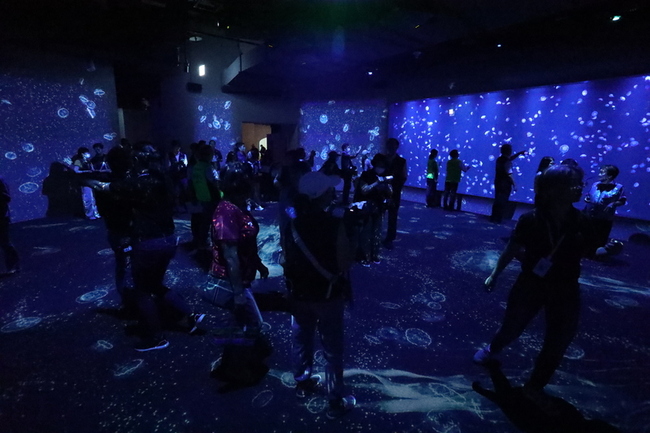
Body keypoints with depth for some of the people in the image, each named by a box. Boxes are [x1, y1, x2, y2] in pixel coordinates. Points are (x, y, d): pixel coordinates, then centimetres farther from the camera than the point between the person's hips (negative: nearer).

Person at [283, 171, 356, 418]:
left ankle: (303, 383, 46)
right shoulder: (334, 225, -23)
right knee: (332, 350, 12)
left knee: (301, 340, 24)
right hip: (327, 296, -4)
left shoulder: (292, 223, -9)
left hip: (299, 294, 5)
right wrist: (347, 244, -5)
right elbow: (345, 263, -20)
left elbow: (286, 259, -2)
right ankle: (336, 402, 28)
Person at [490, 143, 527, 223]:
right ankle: (498, 219, 6)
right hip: (505, 184, -7)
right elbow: (509, 175, -20)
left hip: (498, 183, 8)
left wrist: (520, 153, 25)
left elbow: (510, 158, 26)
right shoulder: (507, 162, -17)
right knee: (503, 202, 2)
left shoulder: (499, 159, 7)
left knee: (497, 201, 16)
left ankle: (494, 217, 21)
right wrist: (514, 185, -14)